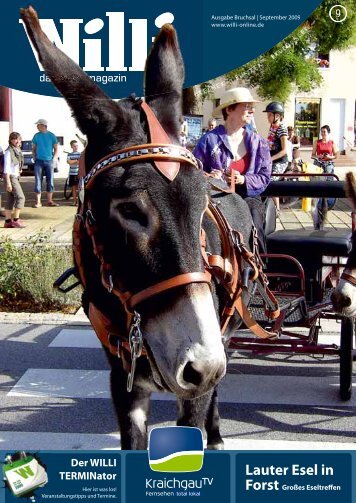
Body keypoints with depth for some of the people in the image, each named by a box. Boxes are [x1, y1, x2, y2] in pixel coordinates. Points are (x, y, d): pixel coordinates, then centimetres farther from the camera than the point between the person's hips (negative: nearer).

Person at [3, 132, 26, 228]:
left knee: (10, 200, 8)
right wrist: (8, 182, -21)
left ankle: (8, 221, 10)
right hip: (10, 177, -8)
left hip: (15, 177, 8)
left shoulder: (18, 151, 11)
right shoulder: (9, 151, -14)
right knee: (20, 197, -12)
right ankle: (16, 219, -9)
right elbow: (6, 168, -17)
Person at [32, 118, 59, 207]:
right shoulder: (36, 136, 4)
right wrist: (35, 159, 2)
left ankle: (49, 201, 13)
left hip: (49, 161, 0)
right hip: (39, 161, 0)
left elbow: (56, 149, 7)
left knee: (50, 182, 4)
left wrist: (53, 159, -1)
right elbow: (33, 149, 12)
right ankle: (38, 202, 0)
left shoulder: (52, 136, 1)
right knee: (38, 182, -3)